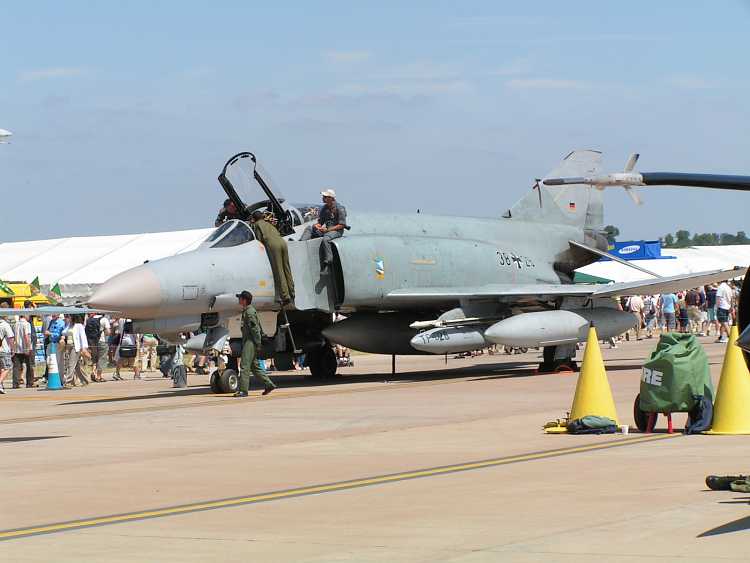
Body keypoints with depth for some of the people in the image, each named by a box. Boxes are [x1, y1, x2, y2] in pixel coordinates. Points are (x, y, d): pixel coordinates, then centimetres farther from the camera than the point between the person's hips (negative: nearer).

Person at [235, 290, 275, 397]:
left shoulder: (250, 312, -14)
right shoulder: (246, 311, 18)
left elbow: (255, 328, -18)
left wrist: (258, 344, -19)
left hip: (251, 341, -11)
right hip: (247, 341, 11)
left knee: (244, 365, -12)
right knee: (254, 366, 14)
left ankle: (243, 390, -14)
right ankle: (268, 384, 17)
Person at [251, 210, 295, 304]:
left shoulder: (257, 224, 15)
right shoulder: (268, 224, 34)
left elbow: (259, 239, 4)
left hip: (273, 244, -7)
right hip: (282, 242, 7)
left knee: (278, 271, -6)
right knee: (287, 269, 13)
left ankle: (285, 296, -11)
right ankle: (292, 294, 16)